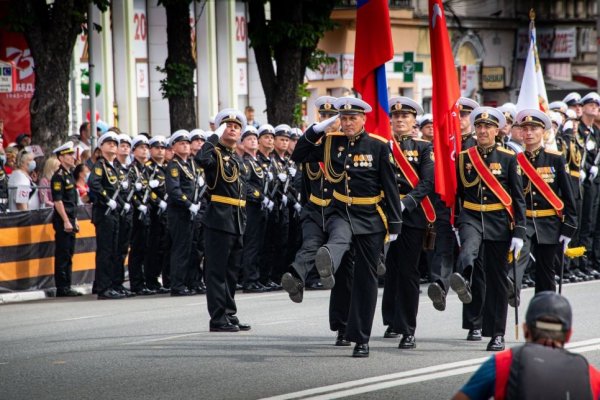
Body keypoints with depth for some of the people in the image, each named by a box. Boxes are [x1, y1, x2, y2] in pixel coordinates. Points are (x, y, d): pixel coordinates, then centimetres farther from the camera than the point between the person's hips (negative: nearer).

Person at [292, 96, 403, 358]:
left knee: (366, 278, 4)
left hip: (371, 218, -1)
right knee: (338, 238, -37)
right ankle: (326, 267, -73)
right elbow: (298, 157, 3)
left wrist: (394, 225, -6)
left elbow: (391, 188, -3)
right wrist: (317, 130, -7)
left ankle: (361, 339, 12)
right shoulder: (331, 142, 4)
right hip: (341, 212, 1)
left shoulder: (378, 147, -4)